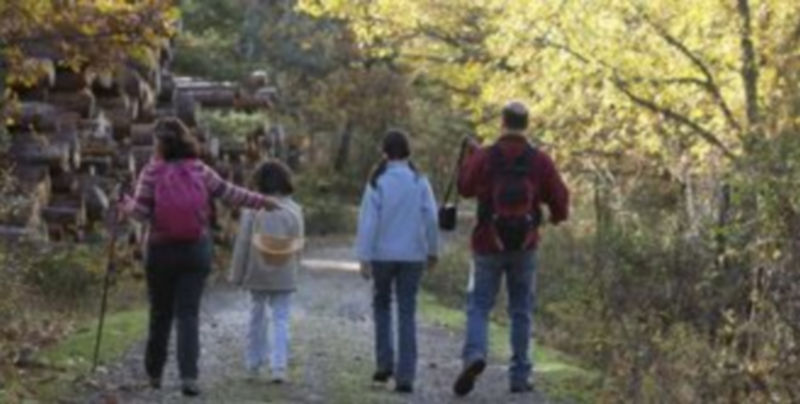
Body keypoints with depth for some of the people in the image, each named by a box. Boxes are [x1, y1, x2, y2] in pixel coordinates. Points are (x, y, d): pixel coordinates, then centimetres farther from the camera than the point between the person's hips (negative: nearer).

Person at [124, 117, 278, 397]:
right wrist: (261, 201, 16)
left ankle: (154, 373, 24)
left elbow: (141, 211, -11)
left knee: (160, 313, 12)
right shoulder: (199, 170, 0)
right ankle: (188, 375, -12)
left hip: (161, 251, -1)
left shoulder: (152, 172, -7)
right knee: (188, 314, 1)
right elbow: (228, 193, 5)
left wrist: (126, 206, 10)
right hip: (196, 251, 1)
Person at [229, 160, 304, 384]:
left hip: (257, 273, -1)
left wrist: (237, 274, 0)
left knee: (257, 315, 14)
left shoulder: (253, 209, -11)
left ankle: (254, 364, 23)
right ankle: (279, 366, -8)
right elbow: (298, 245, 0)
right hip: (284, 276, 1)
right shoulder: (294, 210, -5)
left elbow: (243, 243, -8)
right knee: (281, 319, 3)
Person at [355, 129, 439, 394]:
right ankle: (405, 376, -2)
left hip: (383, 254, -1)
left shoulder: (378, 182, -6)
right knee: (407, 313, 3)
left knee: (381, 305, 20)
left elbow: (368, 221, -9)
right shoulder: (420, 182, -2)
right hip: (412, 255, 1)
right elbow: (431, 219, -3)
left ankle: (385, 363, 11)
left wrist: (364, 258, -7)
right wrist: (433, 251, 9)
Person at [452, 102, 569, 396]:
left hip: (489, 245, -1)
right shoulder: (540, 160, -5)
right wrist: (558, 216, 23)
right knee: (521, 311, 12)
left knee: (479, 306, 5)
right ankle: (520, 376, 11)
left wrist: (470, 157, 25)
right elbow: (559, 198, -1)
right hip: (525, 247, 1)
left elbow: (465, 188, 8)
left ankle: (474, 355, -22)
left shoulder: (485, 158, -8)